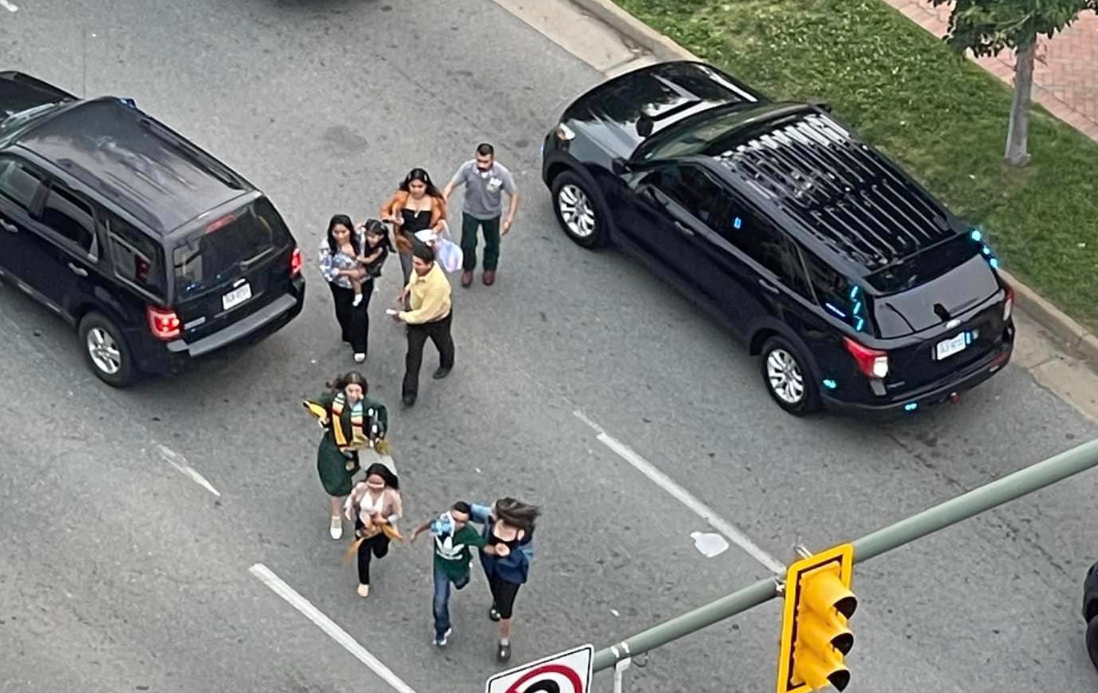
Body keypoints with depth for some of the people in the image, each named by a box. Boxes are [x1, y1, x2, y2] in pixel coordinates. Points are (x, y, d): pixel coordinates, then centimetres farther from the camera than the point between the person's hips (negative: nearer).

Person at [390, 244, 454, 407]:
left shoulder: (437, 284, -46)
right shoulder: (421, 268, -24)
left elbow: (426, 314, -36)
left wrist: (403, 316, -26)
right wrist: (408, 289, -7)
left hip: (437, 319, -5)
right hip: (417, 313, 5)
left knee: (442, 343, 29)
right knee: (413, 354, 8)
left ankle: (446, 365, 63)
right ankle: (409, 392, 18)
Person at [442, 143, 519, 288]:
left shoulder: (502, 173, -33)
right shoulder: (467, 168, -31)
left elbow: (514, 195, -19)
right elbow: (451, 185, -18)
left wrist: (509, 220, -20)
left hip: (492, 214, 0)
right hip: (470, 212, 0)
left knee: (492, 244, 20)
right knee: (467, 244, 8)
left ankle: (490, 269, 50)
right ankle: (468, 269, 39)